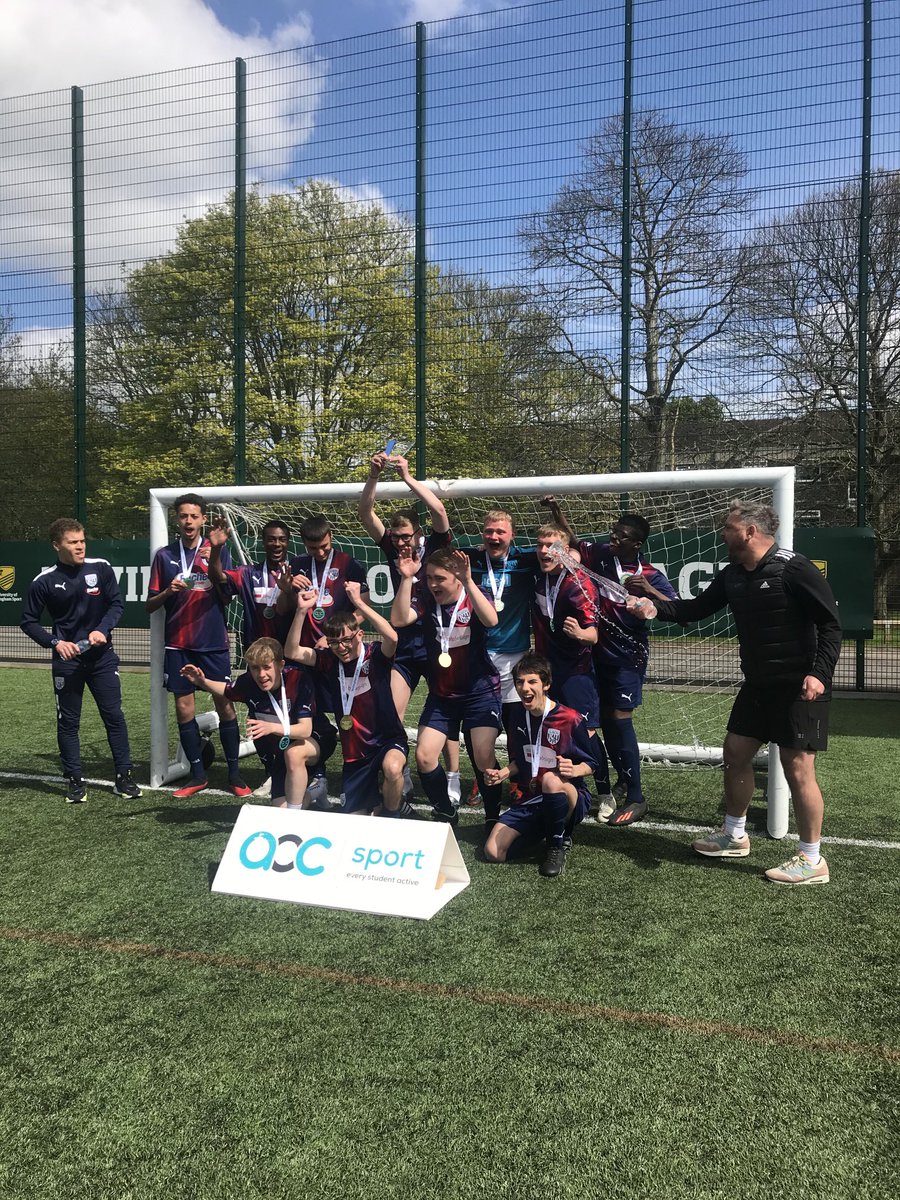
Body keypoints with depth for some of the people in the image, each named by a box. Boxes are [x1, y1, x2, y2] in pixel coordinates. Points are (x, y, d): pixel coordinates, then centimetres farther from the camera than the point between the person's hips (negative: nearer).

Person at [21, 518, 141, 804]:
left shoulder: (101, 568, -4)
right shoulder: (45, 581, -7)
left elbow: (116, 603, 1)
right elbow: (29, 621, 1)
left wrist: (103, 630, -16)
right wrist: (54, 642, -14)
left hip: (102, 656, 1)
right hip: (67, 660, -1)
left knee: (114, 716, 4)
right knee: (68, 722, 5)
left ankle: (124, 777, 13)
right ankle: (75, 781, 17)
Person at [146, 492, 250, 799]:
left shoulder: (217, 550, 3)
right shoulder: (164, 555, 5)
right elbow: (150, 605, 6)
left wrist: (213, 562, -20)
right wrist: (168, 592, -15)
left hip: (213, 642, -1)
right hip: (178, 645, 1)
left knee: (225, 705, -2)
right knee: (184, 709, 2)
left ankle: (234, 774, 10)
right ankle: (198, 774, 15)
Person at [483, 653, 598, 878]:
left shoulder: (571, 719, -15)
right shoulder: (517, 714, 3)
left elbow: (590, 763, -6)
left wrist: (574, 771, -28)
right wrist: (503, 774, -5)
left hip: (572, 799, -4)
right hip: (531, 800, 5)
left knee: (551, 780, -41)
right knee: (493, 853, -15)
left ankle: (559, 843, -14)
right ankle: (542, 831, 12)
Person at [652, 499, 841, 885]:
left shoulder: (793, 568, -17)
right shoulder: (732, 575, 6)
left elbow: (831, 622, -16)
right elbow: (694, 610, 13)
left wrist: (819, 673, -25)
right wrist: (651, 605, 1)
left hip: (799, 689, -8)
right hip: (758, 684, 8)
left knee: (797, 768, -4)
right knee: (735, 753, 13)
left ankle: (812, 860, 11)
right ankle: (734, 836, 32)